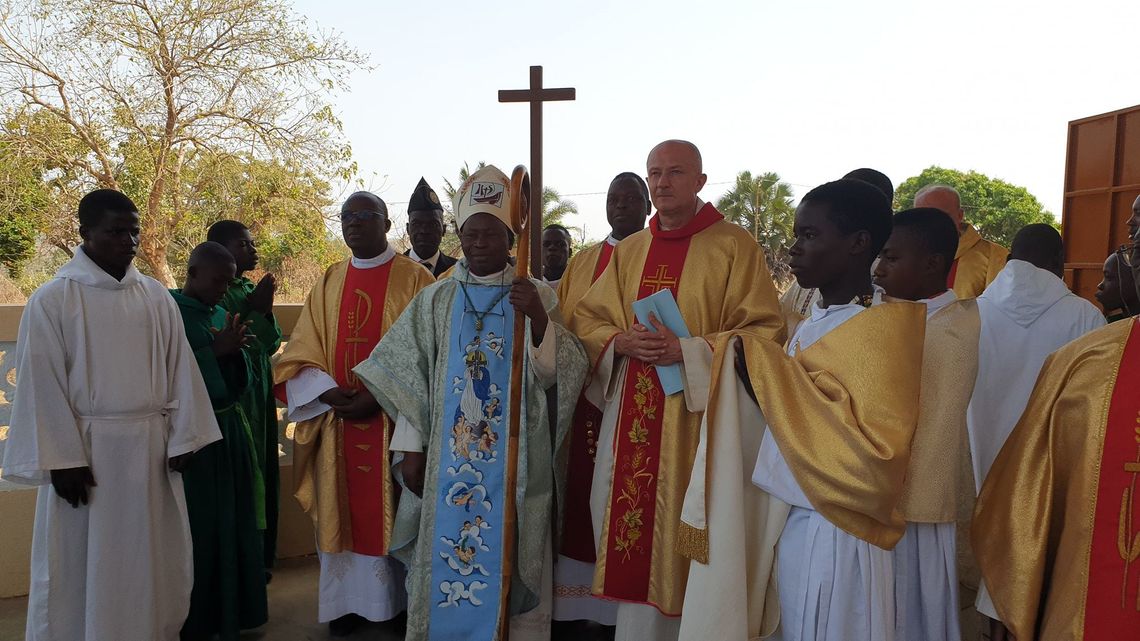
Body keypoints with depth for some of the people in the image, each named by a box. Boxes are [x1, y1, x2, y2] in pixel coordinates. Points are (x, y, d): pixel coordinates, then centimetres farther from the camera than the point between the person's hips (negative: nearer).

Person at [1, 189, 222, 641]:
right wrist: (62, 460, -11)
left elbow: (179, 369, 4)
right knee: (83, 568, 8)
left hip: (151, 448, 3)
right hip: (86, 450, -3)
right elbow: (42, 385, -7)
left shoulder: (157, 297, 4)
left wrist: (182, 439, -1)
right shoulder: (52, 300, -5)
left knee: (153, 561, 13)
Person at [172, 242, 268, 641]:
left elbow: (241, 382, 11)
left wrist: (235, 350, -9)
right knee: (197, 531, 0)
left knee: (232, 526, 10)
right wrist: (216, 351, -18)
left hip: (229, 433, 7)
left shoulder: (221, 315, 11)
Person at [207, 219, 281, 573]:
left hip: (259, 393, 8)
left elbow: (272, 343, 9)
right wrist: (256, 310, -16)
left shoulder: (251, 289, 11)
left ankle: (259, 556, 24)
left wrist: (265, 309, -7)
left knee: (260, 474, 13)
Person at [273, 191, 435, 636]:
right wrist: (328, 391, -10)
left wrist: (381, 397, -18)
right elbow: (299, 356, 8)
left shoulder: (415, 279, -3)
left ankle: (399, 601, 19)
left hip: (394, 422, -4)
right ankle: (348, 601, 23)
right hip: (338, 422, 4)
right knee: (343, 512, 9)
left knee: (391, 513, 4)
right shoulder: (329, 283, 12)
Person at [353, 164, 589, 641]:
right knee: (445, 560, 8)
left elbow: (556, 374, -8)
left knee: (508, 560, 5)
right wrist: (411, 449, 0)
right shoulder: (435, 300, 6)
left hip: (514, 460, -1)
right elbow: (410, 378, 5)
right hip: (448, 459, 2)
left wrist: (539, 320, -24)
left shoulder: (536, 295, 1)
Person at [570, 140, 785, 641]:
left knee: (681, 526, 0)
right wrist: (620, 342, -7)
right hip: (631, 416, 5)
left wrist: (686, 350, -18)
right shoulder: (629, 250, 14)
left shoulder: (734, 245, -3)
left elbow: (764, 330, -8)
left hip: (695, 416, -5)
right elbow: (586, 319, 15)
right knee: (627, 518, 9)